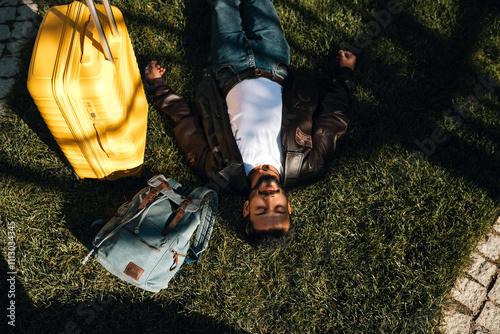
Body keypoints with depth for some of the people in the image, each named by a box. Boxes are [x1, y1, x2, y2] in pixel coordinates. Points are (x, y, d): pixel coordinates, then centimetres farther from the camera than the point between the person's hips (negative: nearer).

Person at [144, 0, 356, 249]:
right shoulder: (307, 169, -34)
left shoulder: (219, 175, -38)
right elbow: (333, 116, -17)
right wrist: (345, 70, -3)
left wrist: (157, 83, -9)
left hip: (229, 76, -1)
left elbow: (183, 118, -24)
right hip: (276, 72, 1)